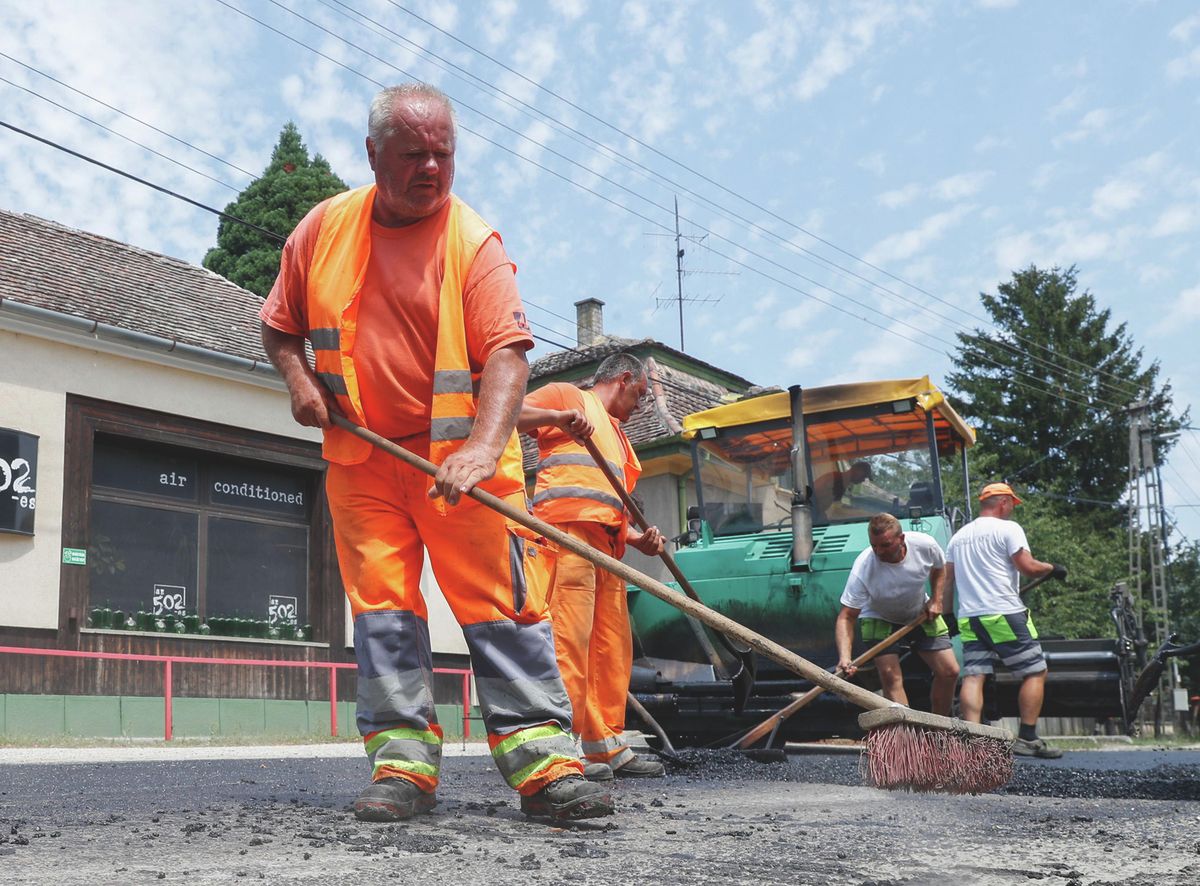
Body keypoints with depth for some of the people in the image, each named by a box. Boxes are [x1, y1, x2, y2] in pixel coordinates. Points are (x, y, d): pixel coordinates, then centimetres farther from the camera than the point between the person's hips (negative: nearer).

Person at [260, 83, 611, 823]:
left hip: (458, 454, -3)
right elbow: (280, 326, 20)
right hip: (361, 457, 3)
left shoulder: (474, 242, -5)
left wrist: (485, 444, -32)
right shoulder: (323, 229, 7)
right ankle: (403, 762, 5)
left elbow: (508, 350, -16)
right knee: (382, 603, 0)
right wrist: (299, 379, 0)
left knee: (500, 599, -7)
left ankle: (542, 759, -6)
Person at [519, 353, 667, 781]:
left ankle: (607, 746, 10)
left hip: (607, 539, 9)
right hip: (568, 526, -9)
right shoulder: (568, 395, 12)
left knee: (613, 642, 6)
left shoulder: (617, 436, 35)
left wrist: (638, 538, 9)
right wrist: (558, 417, -16)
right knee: (570, 633, -16)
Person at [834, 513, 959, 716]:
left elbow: (939, 569, 2)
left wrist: (936, 600, -11)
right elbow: (846, 617, -34)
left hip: (922, 615, 3)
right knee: (890, 675, -22)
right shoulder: (862, 570, -35)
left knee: (949, 672, 0)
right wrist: (844, 657, -47)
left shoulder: (925, 545, -25)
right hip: (879, 619, -3)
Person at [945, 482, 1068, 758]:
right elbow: (1028, 568, -10)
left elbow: (946, 579, 19)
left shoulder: (958, 536, 19)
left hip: (969, 618, 6)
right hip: (1004, 615, -6)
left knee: (972, 676, -1)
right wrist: (1051, 568, 8)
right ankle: (1027, 739, -1)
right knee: (1035, 672, 4)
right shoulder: (1007, 528, -3)